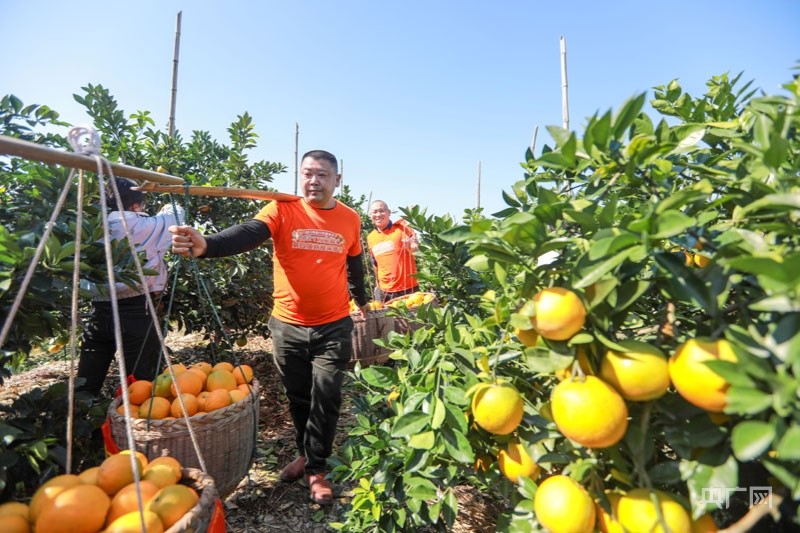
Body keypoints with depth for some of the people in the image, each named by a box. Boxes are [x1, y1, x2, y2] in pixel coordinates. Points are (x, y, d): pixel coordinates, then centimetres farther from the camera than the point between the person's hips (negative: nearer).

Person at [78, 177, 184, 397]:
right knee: (141, 383, 4)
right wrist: (167, 209, 34)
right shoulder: (142, 226, -4)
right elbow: (176, 214, 11)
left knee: (87, 383, 12)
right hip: (135, 311, -5)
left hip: (99, 310, 5)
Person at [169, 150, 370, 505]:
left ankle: (316, 468, 26)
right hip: (287, 325, 0)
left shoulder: (351, 220, 0)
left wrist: (362, 301, 27)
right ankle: (305, 453, 41)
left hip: (333, 327, 0)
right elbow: (247, 234, -26)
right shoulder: (282, 210, -8)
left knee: (325, 399, 6)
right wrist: (205, 245, -46)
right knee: (297, 396, 17)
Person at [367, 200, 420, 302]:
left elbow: (414, 246, -16)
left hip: (408, 288, -4)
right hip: (386, 291, 4)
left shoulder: (401, 227, -6)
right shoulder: (370, 238, 8)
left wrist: (412, 247, -38)